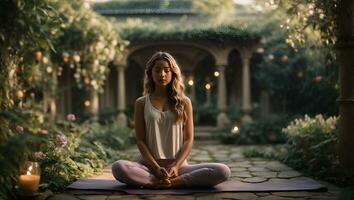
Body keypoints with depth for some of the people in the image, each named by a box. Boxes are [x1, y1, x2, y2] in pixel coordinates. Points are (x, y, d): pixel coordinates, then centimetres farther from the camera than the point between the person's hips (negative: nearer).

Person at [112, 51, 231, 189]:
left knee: (223, 171, -25)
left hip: (178, 165, 1)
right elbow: (140, 140, 2)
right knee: (118, 167, -34)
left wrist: (176, 166, -12)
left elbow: (188, 140, 4)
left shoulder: (184, 102, 9)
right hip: (150, 165, -1)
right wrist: (156, 168, -12)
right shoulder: (141, 103, 8)